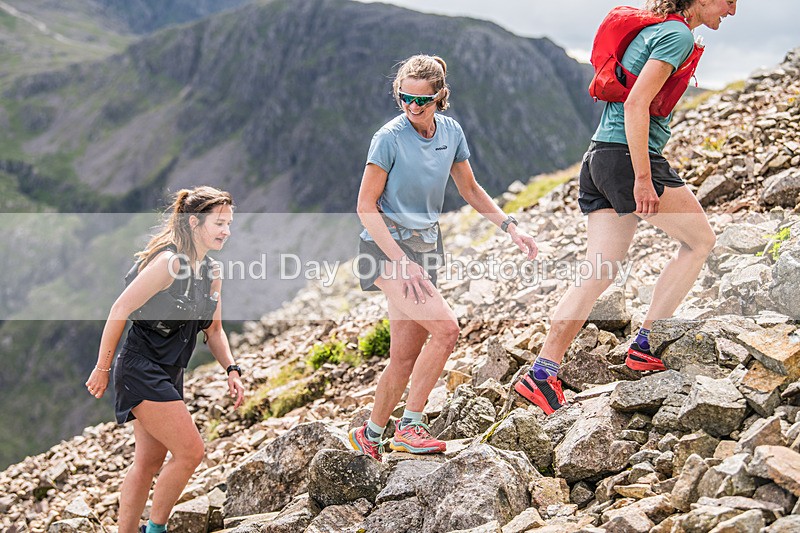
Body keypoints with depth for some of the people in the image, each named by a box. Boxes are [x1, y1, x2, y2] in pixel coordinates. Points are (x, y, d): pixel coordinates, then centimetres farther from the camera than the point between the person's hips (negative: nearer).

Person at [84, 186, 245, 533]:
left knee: (149, 464, 12)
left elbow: (213, 329, 16)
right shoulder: (169, 262, -18)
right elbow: (121, 309, -17)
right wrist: (102, 368, -14)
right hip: (140, 371, -9)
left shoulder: (212, 274, 9)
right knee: (190, 451, -10)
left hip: (169, 375, 9)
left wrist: (231, 370, 1)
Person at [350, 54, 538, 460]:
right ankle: (410, 427, -12)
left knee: (406, 358, 5)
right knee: (446, 327, -22)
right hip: (385, 248, -6)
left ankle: (370, 435, 22)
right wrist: (401, 261, -19)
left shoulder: (450, 131, 3)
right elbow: (366, 206, -12)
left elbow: (469, 189, 17)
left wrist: (510, 226, 5)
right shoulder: (390, 137, -14)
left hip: (424, 250, 6)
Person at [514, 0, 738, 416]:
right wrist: (643, 178, -22)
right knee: (701, 241, 7)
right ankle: (645, 346, 6)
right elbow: (636, 104, -19)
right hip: (628, 158, -9)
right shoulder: (677, 35, -9)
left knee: (600, 273, 5)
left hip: (599, 158, 9)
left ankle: (542, 374, 1)